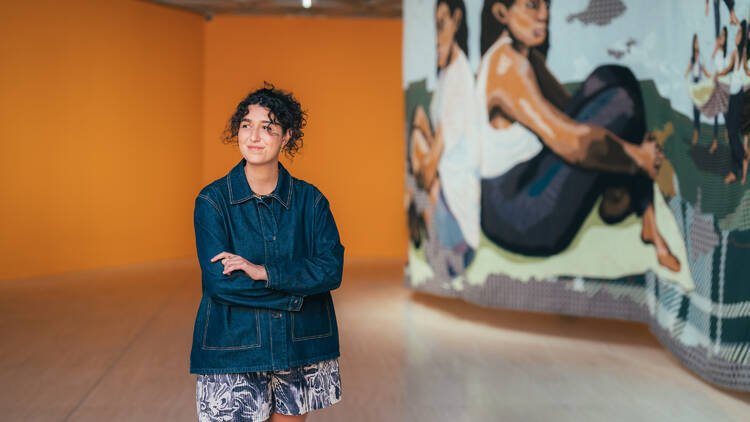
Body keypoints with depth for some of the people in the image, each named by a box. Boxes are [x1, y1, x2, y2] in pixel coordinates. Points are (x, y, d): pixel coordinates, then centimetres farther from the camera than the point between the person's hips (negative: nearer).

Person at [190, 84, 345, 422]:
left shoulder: (310, 200, 1)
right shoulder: (213, 200, -5)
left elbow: (331, 270, -10)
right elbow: (218, 280, -14)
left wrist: (263, 272, -20)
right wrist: (294, 291, -14)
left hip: (299, 346, 2)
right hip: (232, 349, -2)